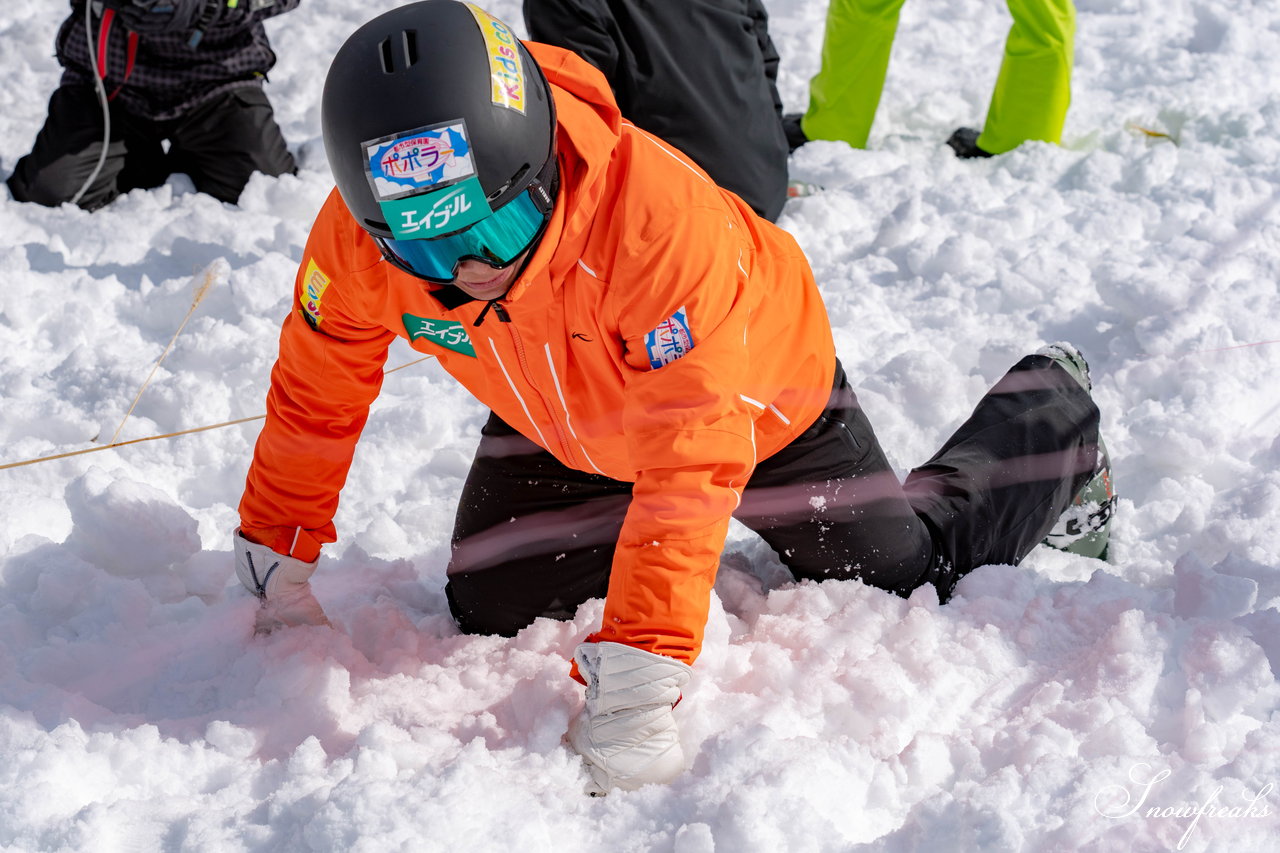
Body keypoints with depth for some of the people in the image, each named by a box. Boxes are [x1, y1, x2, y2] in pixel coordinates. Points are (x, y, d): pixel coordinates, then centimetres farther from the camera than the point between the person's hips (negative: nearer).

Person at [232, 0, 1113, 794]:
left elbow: (694, 460, -46)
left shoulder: (660, 217, -46)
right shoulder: (359, 237, -31)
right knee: (489, 611, -2)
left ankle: (1053, 415, 34)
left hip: (756, 400, -4)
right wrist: (276, 561, -6)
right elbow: (316, 390, -10)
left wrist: (635, 679, -51)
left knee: (906, 570, 6)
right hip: (563, 422, 4)